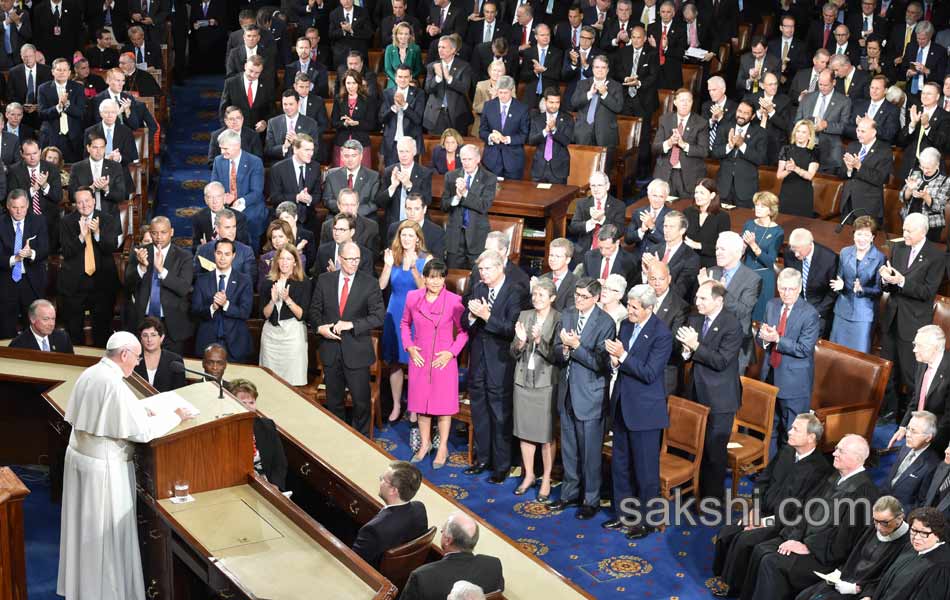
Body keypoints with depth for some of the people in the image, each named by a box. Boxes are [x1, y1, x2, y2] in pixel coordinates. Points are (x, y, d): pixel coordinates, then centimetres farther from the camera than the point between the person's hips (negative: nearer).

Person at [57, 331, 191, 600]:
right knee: (109, 533, 6)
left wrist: (140, 411, 11)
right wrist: (175, 416, -8)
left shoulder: (89, 374, 1)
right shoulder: (114, 384, -24)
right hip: (104, 467, -8)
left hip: (78, 456, 8)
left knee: (85, 527, 21)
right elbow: (143, 431, -23)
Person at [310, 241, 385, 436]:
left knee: (361, 401, 3)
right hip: (331, 349, 3)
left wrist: (351, 324, -19)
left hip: (357, 351, -2)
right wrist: (319, 327, -11)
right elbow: (314, 309, 9)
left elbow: (379, 316, -10)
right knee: (333, 400, 14)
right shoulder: (324, 280, 3)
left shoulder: (370, 283, -5)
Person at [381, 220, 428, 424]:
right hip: (395, 314, 3)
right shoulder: (393, 256, 1)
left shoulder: (426, 259, -6)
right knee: (394, 362, 10)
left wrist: (413, 268, -29)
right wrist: (388, 265, -22)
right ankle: (396, 405, 23)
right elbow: (382, 285, -7)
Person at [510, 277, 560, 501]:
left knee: (546, 435, 2)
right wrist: (520, 341, -14)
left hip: (546, 383, -4)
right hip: (523, 380, 5)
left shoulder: (559, 320, -8)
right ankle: (529, 476, 27)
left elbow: (556, 355, -12)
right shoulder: (524, 316, 6)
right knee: (524, 431, 12)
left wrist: (539, 341, -25)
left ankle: (546, 480, 16)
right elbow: (514, 353, 7)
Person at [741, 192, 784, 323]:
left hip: (763, 277, -4)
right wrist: (743, 245, -16)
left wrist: (753, 245, -26)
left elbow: (770, 261, -16)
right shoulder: (749, 224, 2)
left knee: (759, 313, 4)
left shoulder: (777, 232, -9)